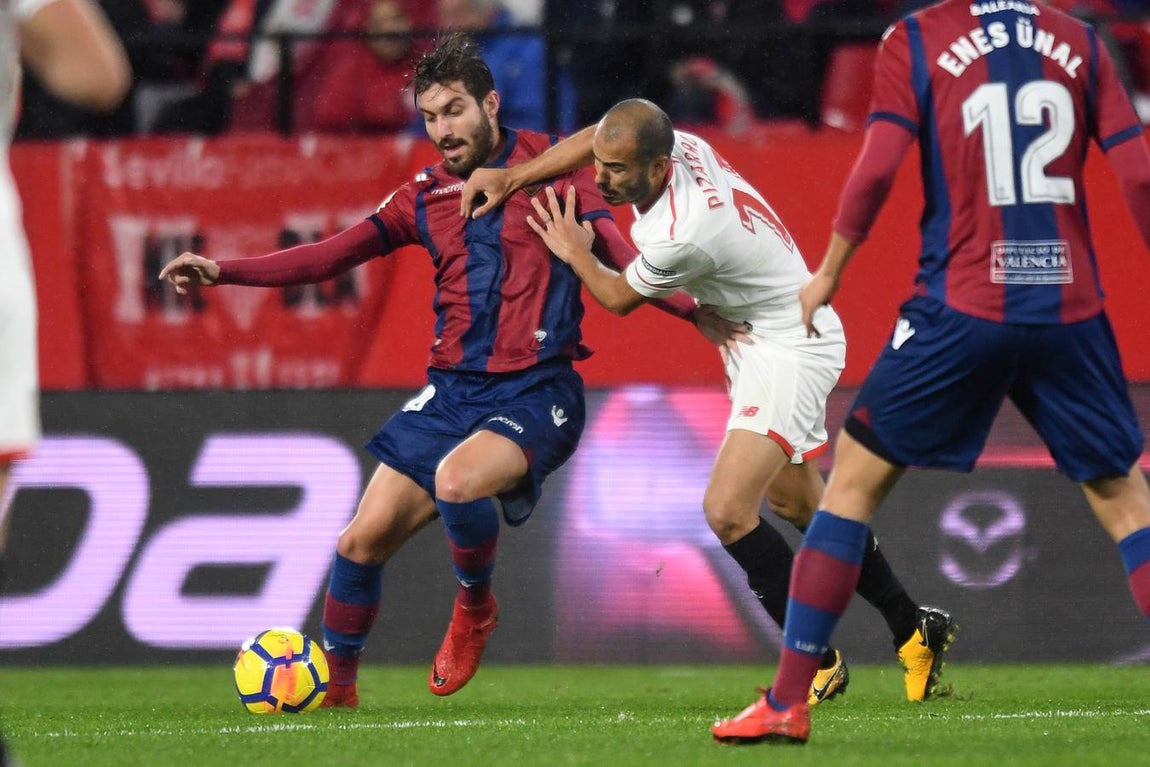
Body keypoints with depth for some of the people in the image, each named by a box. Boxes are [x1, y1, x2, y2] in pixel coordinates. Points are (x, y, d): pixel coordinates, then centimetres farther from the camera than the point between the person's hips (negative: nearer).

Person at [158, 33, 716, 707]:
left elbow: (617, 255, -8)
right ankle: (337, 688, 20)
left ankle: (476, 607, -3)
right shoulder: (426, 197, 12)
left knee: (458, 479, -33)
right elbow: (334, 255, 10)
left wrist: (693, 309, -24)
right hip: (452, 391, 5)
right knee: (364, 540, -1)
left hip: (536, 392, -5)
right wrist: (224, 272, 0)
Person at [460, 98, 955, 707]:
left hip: (787, 351, -10)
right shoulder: (674, 144, -12)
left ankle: (818, 660, -7)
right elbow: (586, 142, 11)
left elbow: (620, 298, -13)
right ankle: (915, 629, 33)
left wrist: (576, 255, 5)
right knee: (798, 507, 20)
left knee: (727, 510, -20)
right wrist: (510, 177, 7)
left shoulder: (680, 237, -34)